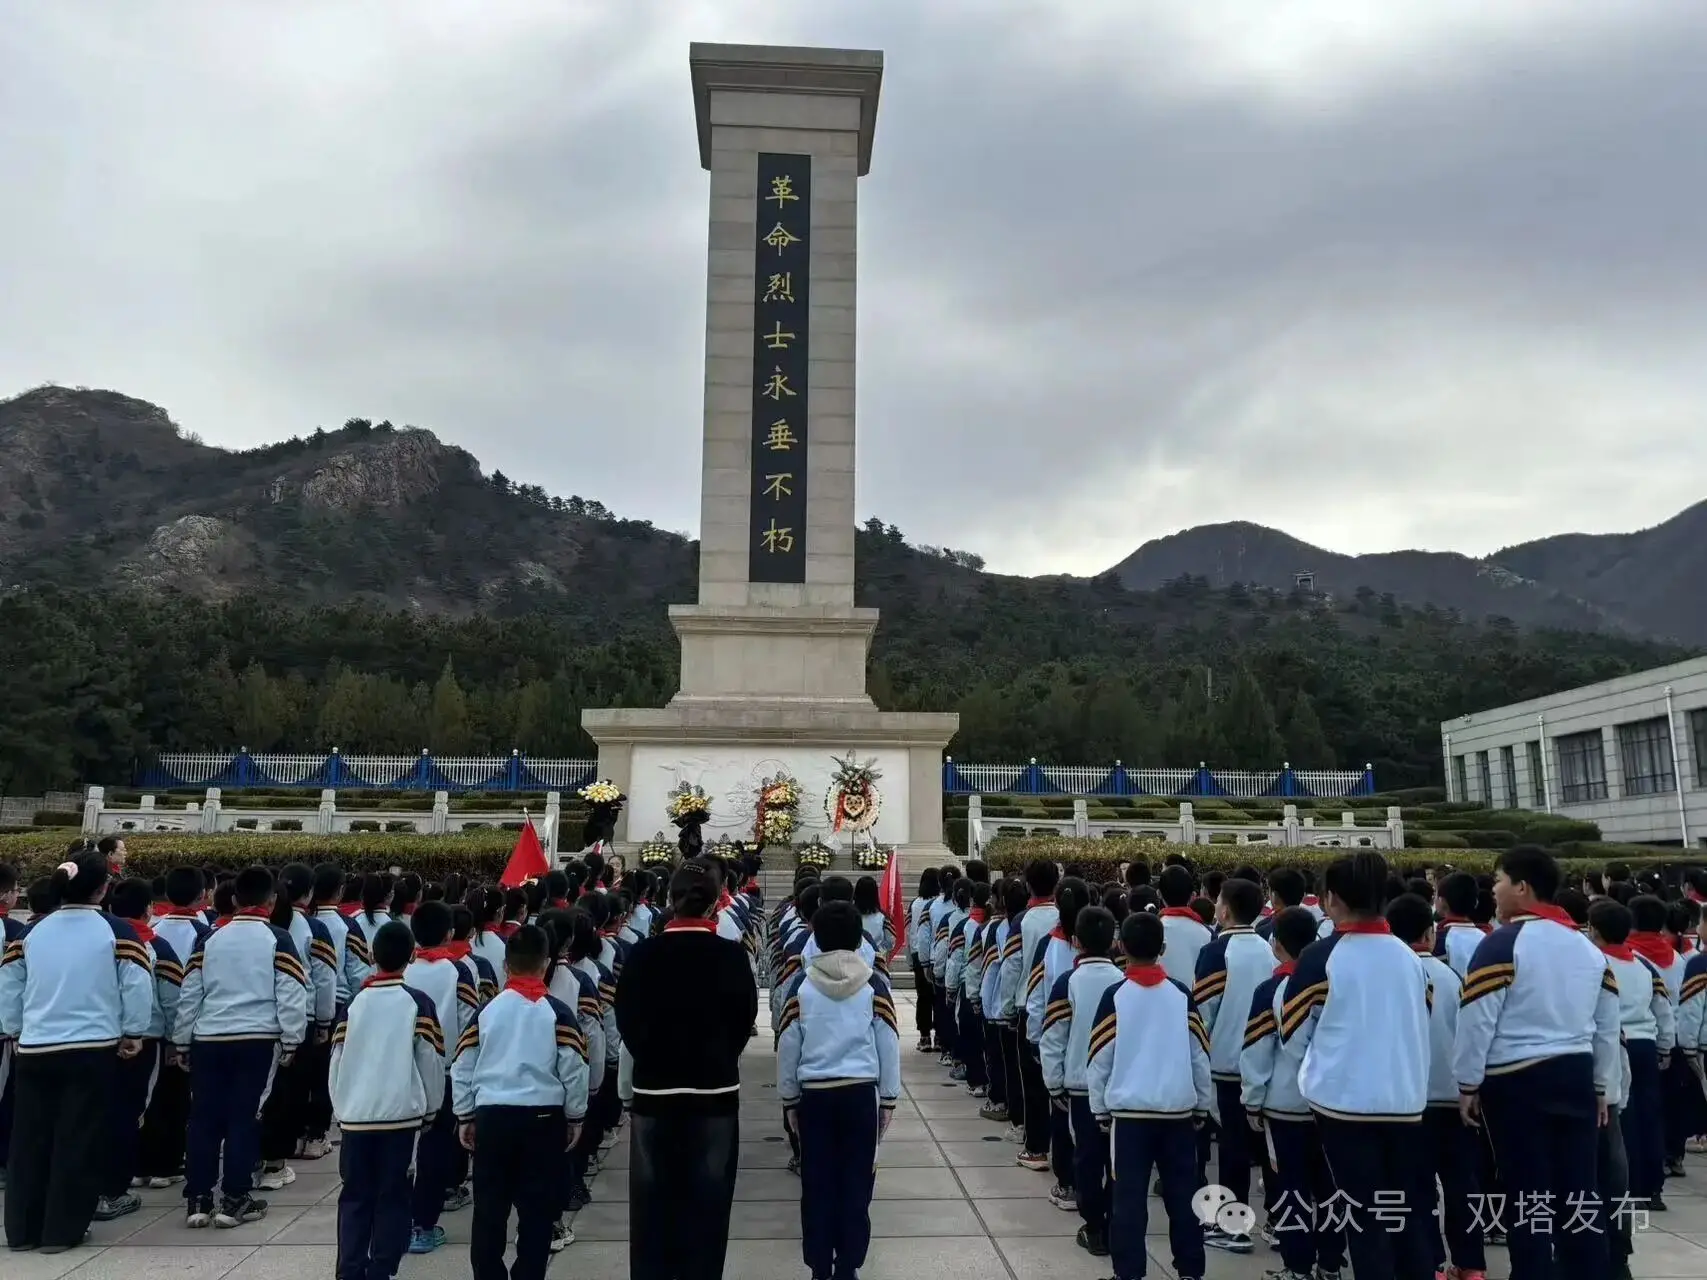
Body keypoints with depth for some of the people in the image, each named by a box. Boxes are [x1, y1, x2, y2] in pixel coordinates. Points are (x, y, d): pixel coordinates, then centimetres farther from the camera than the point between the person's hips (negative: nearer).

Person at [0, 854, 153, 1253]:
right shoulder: (116, 931, -8)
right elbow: (137, 986, -10)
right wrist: (133, 1033, 4)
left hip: (34, 1050, 4)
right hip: (93, 1050, -4)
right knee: (80, 1139, 5)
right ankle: (62, 1230, 10)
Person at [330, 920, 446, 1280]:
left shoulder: (353, 1002, 4)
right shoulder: (418, 1003, -5)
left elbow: (336, 1060, 6)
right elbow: (431, 1062, -3)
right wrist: (431, 1108, 9)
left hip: (356, 1114, 3)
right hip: (400, 1113, -3)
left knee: (355, 1196, 12)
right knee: (391, 1196, 6)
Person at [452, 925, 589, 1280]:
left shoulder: (485, 1010, 2)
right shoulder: (558, 1012, -6)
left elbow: (462, 1068, 5)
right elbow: (574, 1070, -7)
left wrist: (465, 1116, 16)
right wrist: (575, 1117, 5)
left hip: (492, 1116, 2)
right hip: (543, 1118, -2)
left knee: (489, 1206, 14)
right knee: (537, 1208, 8)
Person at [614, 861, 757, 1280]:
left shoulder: (642, 954, -8)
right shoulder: (731, 955, -8)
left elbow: (627, 1020, -2)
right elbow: (745, 1017, 0)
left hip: (654, 1090, 1)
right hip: (715, 1092, 0)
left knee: (653, 1200, 11)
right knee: (706, 1202, 9)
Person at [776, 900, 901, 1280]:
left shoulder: (802, 984, -4)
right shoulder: (874, 983, -5)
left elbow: (787, 1046, 1)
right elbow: (889, 1044, -2)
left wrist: (788, 1098, 12)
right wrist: (888, 1098, 9)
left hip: (814, 1094, 0)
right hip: (861, 1093, 0)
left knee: (817, 1183, 10)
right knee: (856, 1183, 9)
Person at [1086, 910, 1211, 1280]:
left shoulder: (1115, 996, -6)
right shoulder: (1182, 995, 2)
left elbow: (1100, 1059, -4)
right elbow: (1200, 1057, 5)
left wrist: (1100, 1108, 6)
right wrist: (1202, 1106, 15)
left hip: (1129, 1110, -3)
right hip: (1179, 1110, 3)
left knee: (1129, 1197, 3)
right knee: (1182, 1196, 12)